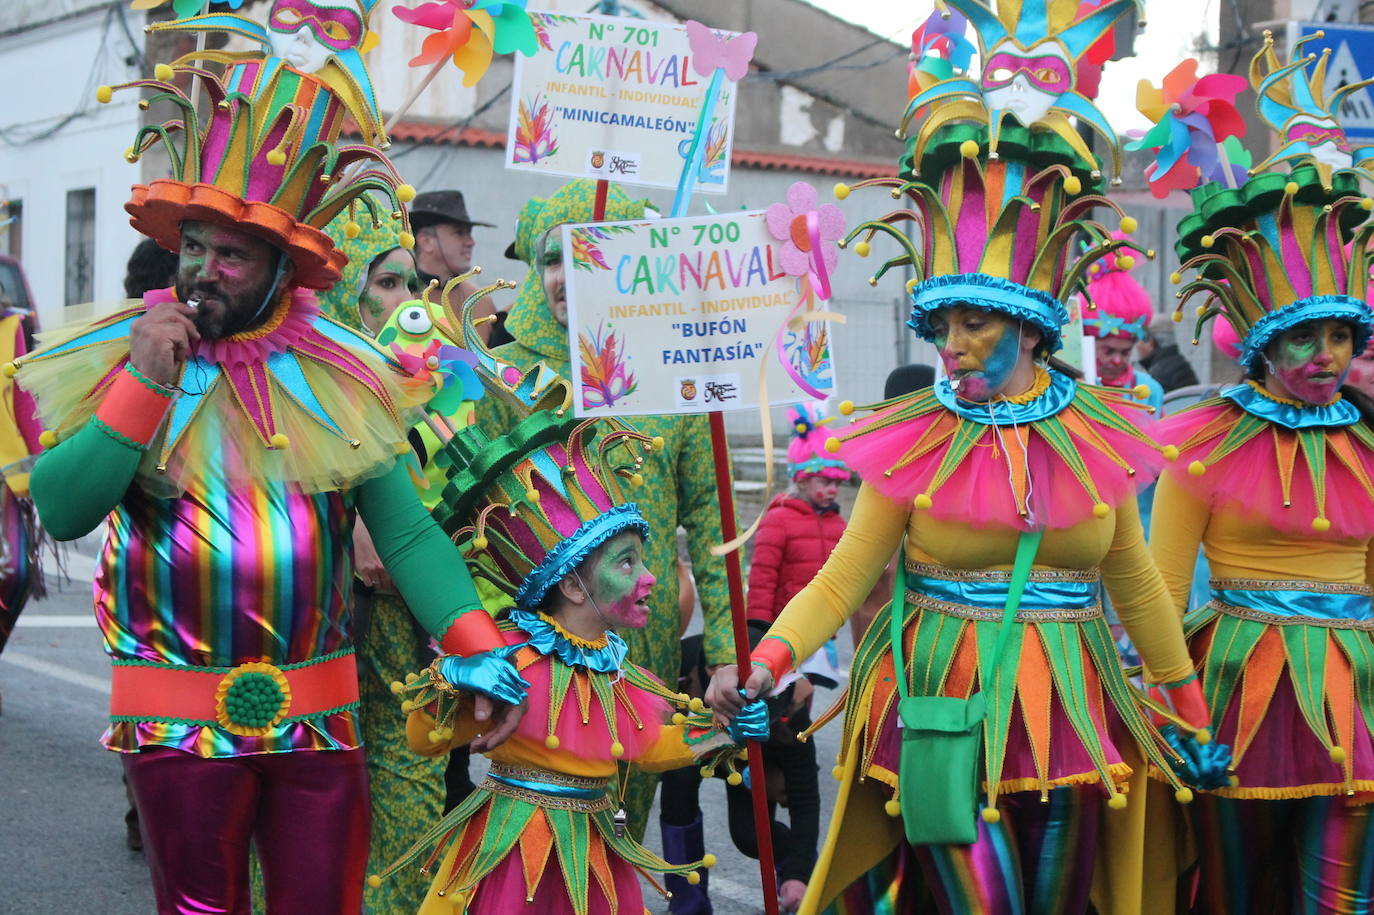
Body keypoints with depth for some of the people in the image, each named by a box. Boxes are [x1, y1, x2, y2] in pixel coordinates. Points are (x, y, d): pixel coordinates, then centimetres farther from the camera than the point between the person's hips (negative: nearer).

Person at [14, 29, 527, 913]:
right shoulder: (120, 359, -1)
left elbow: (407, 533, -4)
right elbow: (61, 512, -13)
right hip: (177, 716, -1)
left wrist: (481, 647, -17)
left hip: (321, 715, 1)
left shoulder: (339, 375, 0)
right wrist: (146, 382, -20)